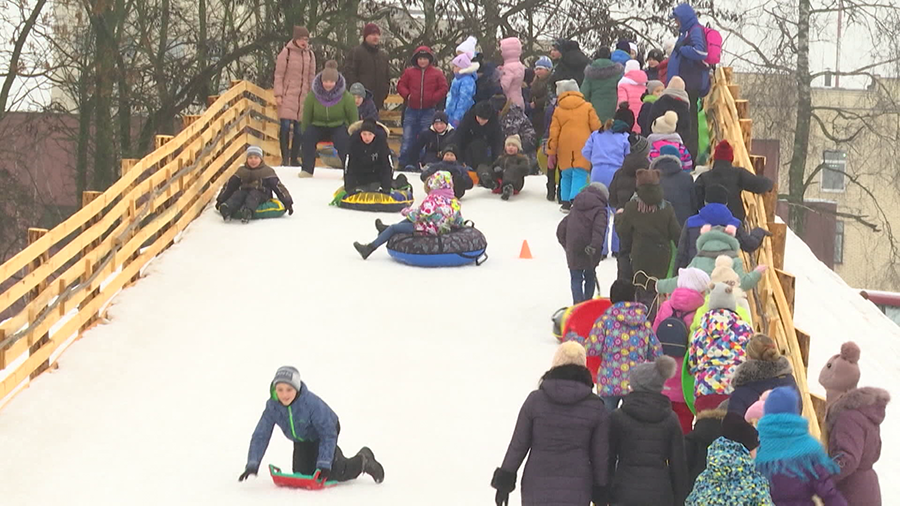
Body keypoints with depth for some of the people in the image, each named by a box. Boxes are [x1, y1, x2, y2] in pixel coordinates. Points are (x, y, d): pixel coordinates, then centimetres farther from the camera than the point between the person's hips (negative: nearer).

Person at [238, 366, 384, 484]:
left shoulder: (312, 403, -39)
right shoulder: (272, 406, -27)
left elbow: (328, 434, -33)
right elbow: (260, 436, -23)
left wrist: (324, 464, -37)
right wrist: (252, 464, -33)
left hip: (324, 431, -5)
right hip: (302, 441, 5)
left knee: (330, 474, -16)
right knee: (301, 473, 2)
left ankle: (363, 460, 14)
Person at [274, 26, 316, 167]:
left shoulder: (310, 55, 11)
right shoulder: (286, 53, -1)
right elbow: (279, 75, -1)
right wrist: (278, 94, -8)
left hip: (303, 96, 4)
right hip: (288, 95, -4)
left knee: (300, 129, 3)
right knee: (285, 126, -13)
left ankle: (294, 158, 11)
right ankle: (285, 158, -7)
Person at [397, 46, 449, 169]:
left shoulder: (437, 73, 1)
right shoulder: (409, 72, 5)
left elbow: (444, 89, 1)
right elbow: (400, 85, 9)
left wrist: (433, 98, -11)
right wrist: (407, 95, -8)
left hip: (428, 111, -1)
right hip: (411, 110, 1)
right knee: (407, 139, 0)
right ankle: (403, 163, 8)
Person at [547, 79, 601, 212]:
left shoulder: (558, 110, 6)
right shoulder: (587, 107, 3)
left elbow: (554, 132, 6)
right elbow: (596, 127, 3)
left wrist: (551, 152, 11)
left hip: (565, 148, 2)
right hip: (582, 147, -2)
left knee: (566, 175, 15)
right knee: (579, 175, -5)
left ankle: (566, 202, 14)